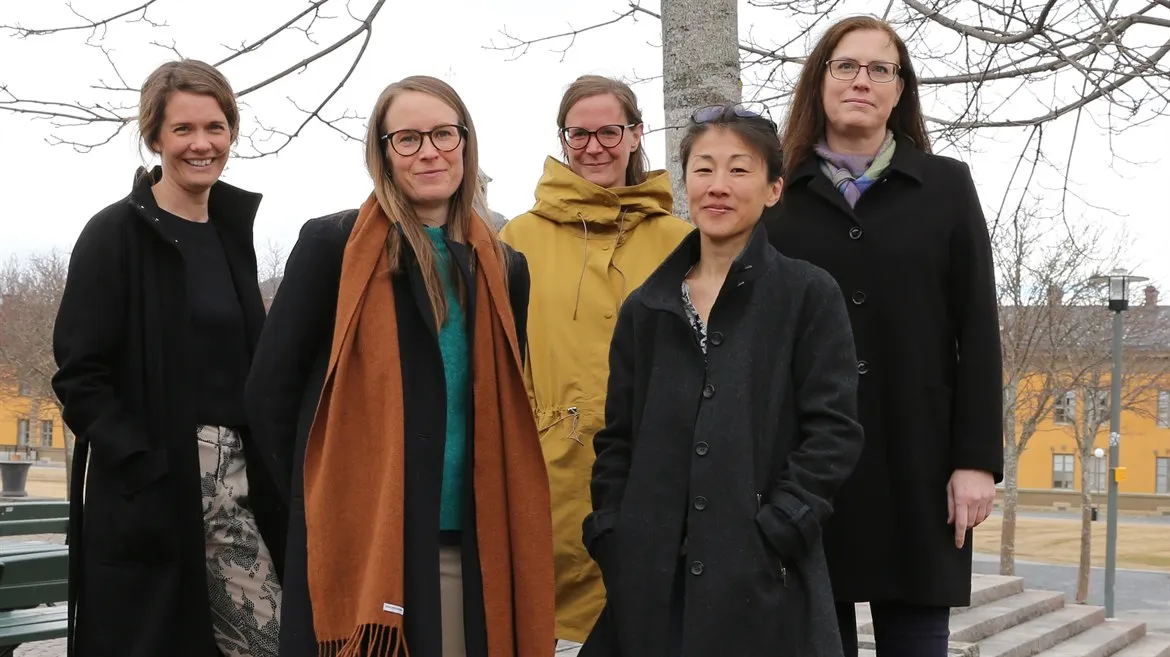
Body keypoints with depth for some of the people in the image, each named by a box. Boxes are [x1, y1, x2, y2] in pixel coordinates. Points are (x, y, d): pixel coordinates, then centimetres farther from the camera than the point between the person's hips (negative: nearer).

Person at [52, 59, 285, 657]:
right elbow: (79, 374, -10)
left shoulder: (232, 231, 13)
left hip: (233, 479, 6)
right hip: (147, 492, -5)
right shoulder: (116, 234, -5)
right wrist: (148, 468, -19)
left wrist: (258, 467, 9)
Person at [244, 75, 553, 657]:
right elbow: (269, 390, -2)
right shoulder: (333, 245, -2)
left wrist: (495, 519, 7)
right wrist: (322, 503, -2)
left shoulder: (503, 268, 10)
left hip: (471, 547, 4)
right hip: (360, 544, -4)